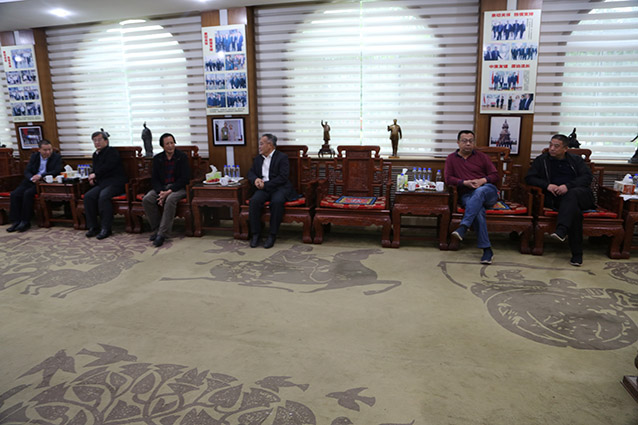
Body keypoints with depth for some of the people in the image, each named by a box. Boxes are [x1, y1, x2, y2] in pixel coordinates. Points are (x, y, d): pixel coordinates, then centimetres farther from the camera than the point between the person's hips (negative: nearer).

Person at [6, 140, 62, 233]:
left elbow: (57, 171, -14)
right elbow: (27, 171, 8)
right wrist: (32, 178, -15)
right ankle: (16, 221, -11)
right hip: (31, 181, 5)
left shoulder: (57, 157, 0)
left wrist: (40, 176, -23)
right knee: (15, 194, -17)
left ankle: (25, 222, -19)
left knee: (28, 193, -29)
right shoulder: (34, 156, 12)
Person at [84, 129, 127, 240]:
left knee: (103, 196, -32)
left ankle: (106, 228, -25)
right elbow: (95, 170, 31)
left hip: (115, 183, -8)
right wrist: (92, 178, 10)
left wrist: (95, 175, -7)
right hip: (102, 183, 8)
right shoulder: (96, 154, 23)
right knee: (88, 196, -15)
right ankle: (93, 227, -9)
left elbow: (108, 167, -16)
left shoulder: (112, 151, -2)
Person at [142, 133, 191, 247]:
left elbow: (185, 178, -10)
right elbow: (154, 179, 6)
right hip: (161, 187, 4)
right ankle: (156, 229, -11)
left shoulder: (182, 157, -4)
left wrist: (169, 191, -19)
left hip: (178, 187, -4)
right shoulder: (157, 158, 8)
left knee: (170, 199, -36)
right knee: (146, 199, -23)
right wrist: (160, 192, -16)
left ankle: (162, 234, -32)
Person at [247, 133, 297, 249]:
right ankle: (255, 234, -18)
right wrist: (255, 179, -3)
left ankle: (273, 235, -25)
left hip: (279, 187, -4)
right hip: (263, 188, 5)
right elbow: (251, 173, 22)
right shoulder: (258, 158, 20)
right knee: (254, 200, -27)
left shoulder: (282, 157, -1)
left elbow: (283, 177, -11)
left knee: (277, 201, -36)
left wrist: (266, 184, -16)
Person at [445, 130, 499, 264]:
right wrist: (465, 182, -12)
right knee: (478, 211, -34)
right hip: (466, 195, -1)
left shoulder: (481, 157, 16)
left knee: (479, 192, -38)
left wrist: (482, 181, -10)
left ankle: (463, 227, -48)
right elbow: (448, 179, 4)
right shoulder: (451, 158, 15)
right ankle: (487, 250, -36)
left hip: (488, 191, 1)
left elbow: (495, 175, 11)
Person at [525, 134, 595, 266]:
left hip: (581, 195, 1)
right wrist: (547, 185, -12)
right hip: (556, 198, -1)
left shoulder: (576, 160, 18)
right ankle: (577, 254, -35)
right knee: (574, 210, -34)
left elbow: (587, 177, 2)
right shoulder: (542, 160, 16)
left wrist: (568, 186, -17)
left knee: (572, 194, -37)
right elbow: (529, 178, 7)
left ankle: (561, 230, -51)